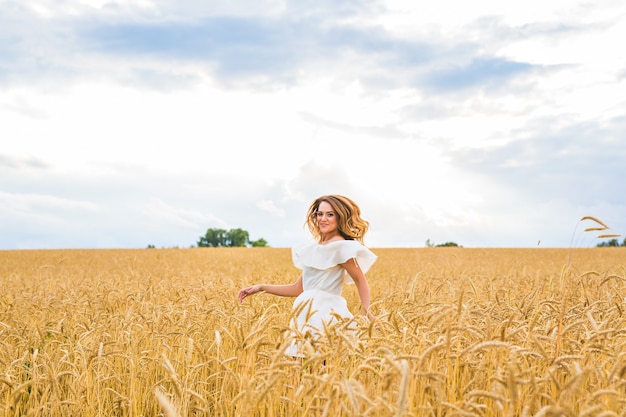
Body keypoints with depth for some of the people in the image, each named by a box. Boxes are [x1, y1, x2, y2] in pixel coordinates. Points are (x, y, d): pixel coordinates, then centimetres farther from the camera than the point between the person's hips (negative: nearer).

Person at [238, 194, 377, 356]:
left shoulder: (341, 246, -5)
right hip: (309, 317, 8)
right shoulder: (315, 249, 18)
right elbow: (298, 289, 19)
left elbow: (361, 281, -3)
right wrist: (261, 288, 15)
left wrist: (366, 313, -13)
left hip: (326, 316, -8)